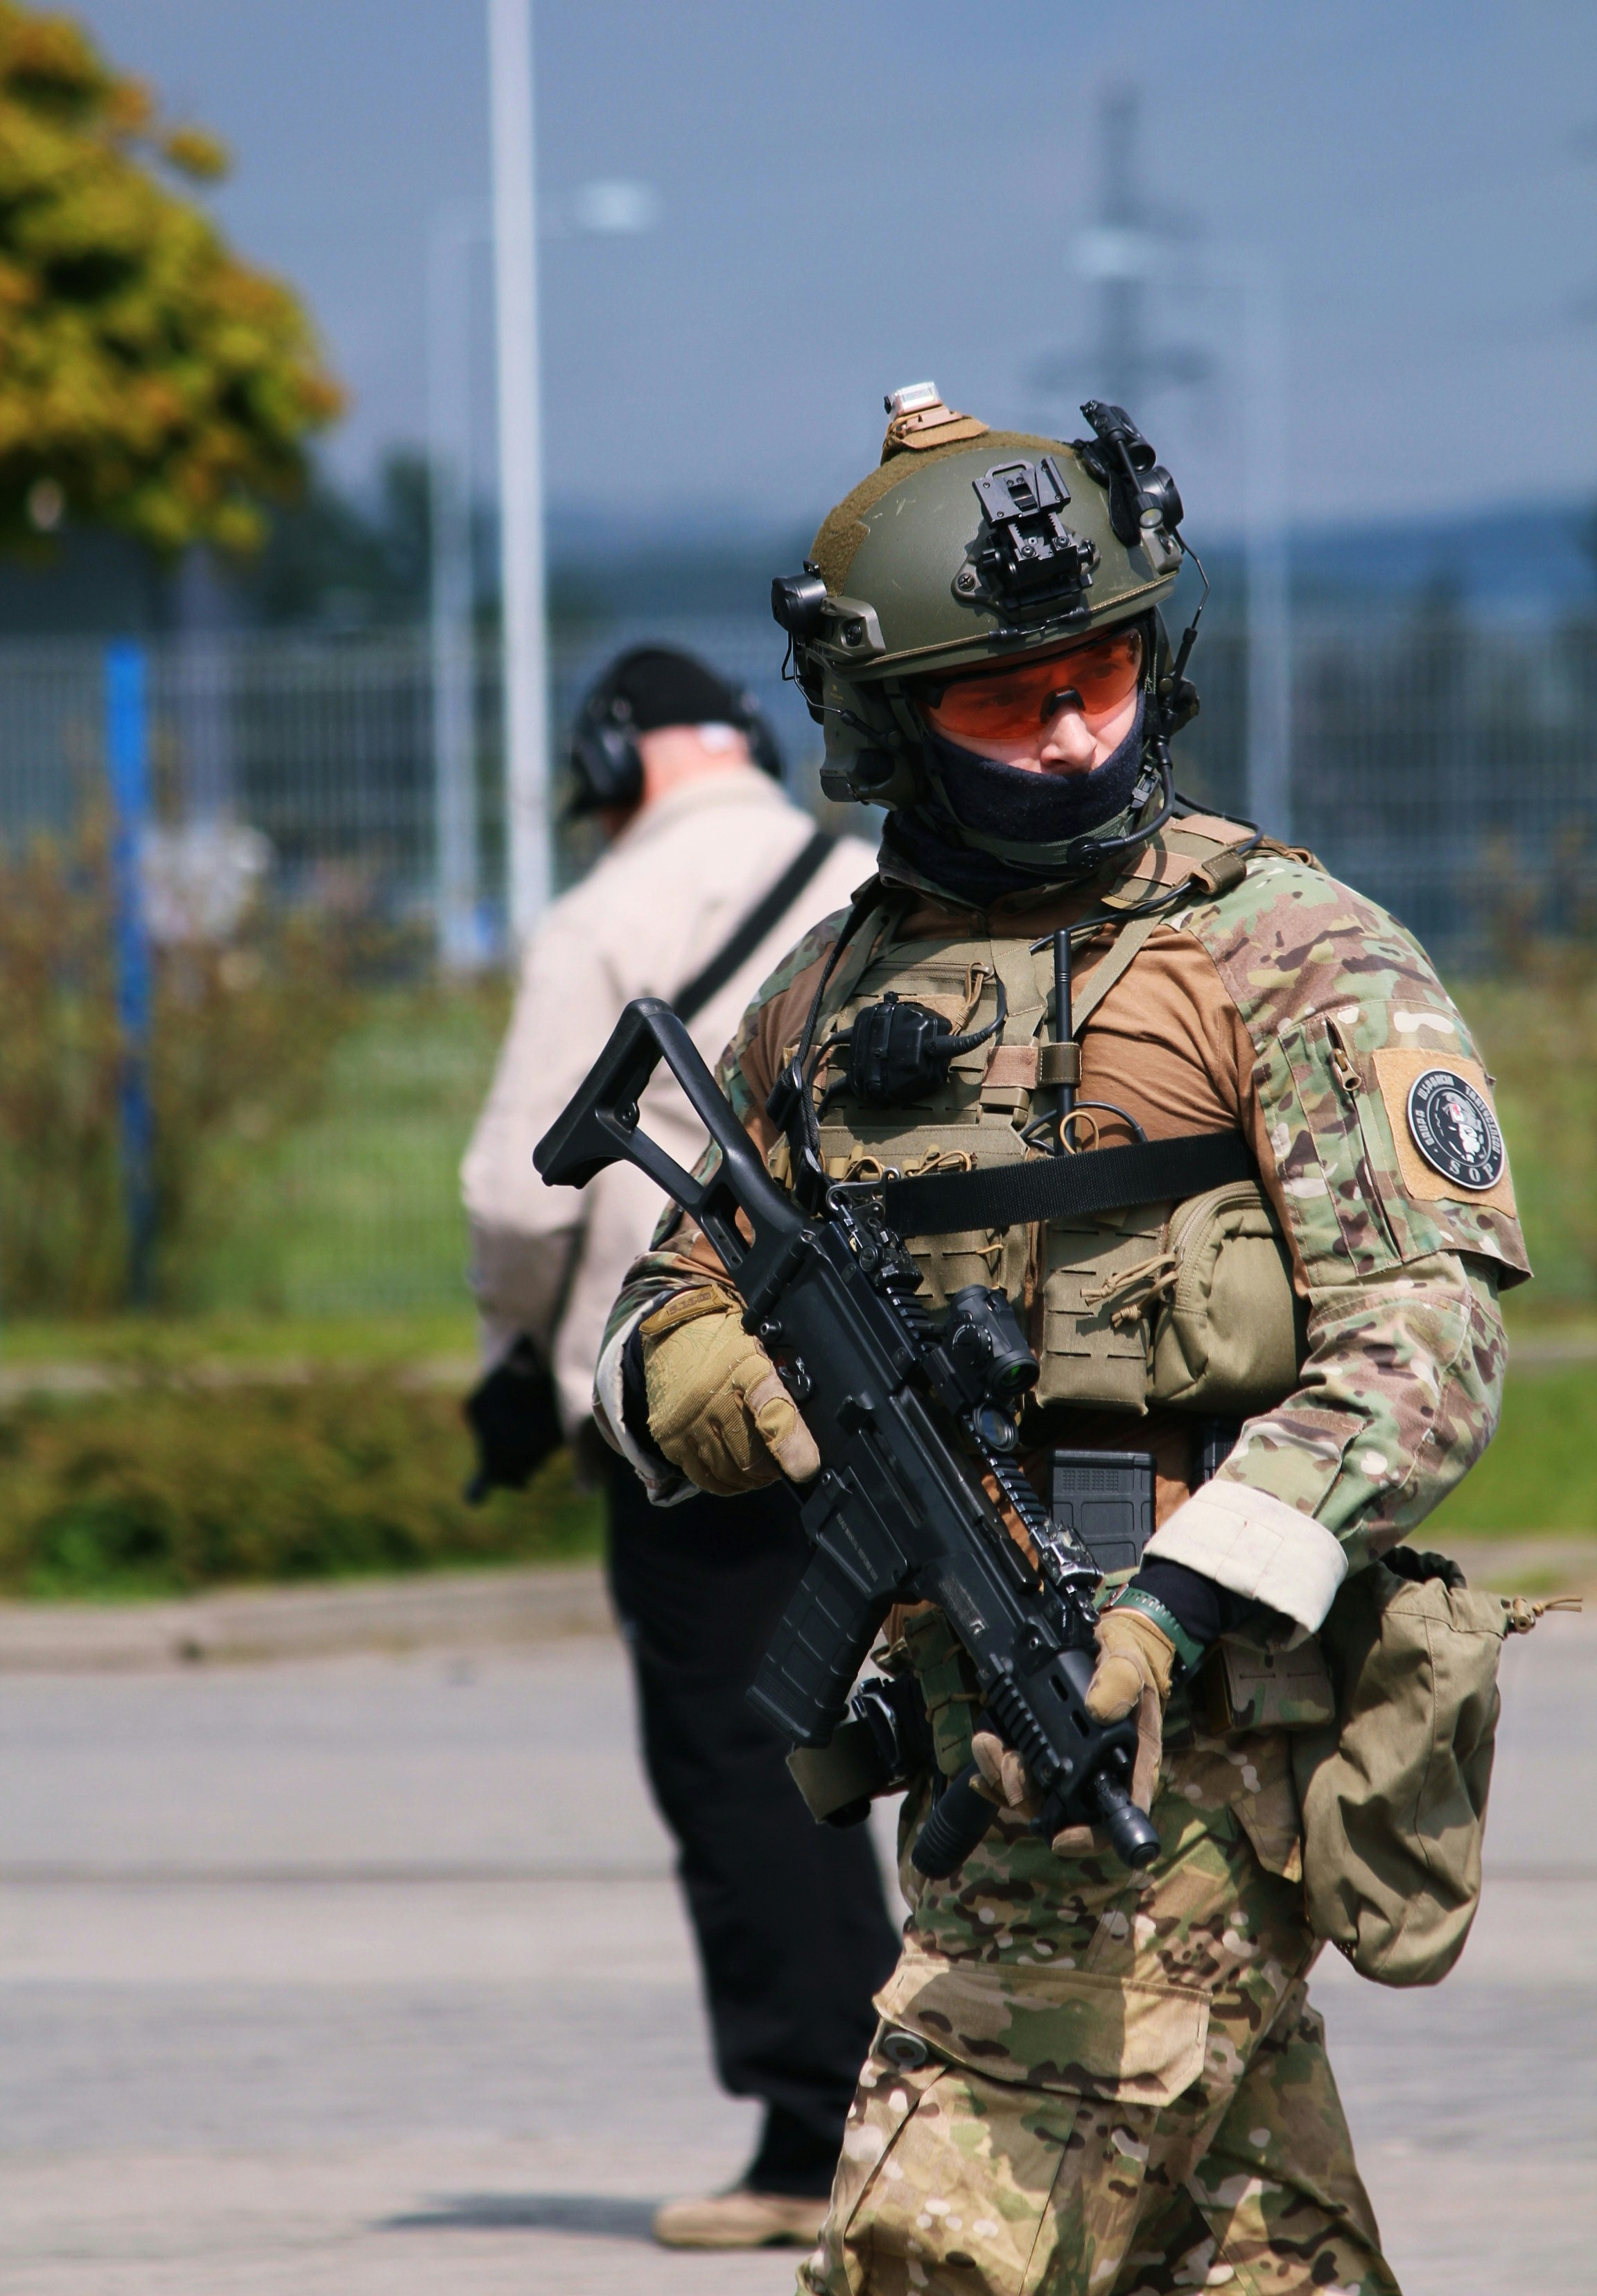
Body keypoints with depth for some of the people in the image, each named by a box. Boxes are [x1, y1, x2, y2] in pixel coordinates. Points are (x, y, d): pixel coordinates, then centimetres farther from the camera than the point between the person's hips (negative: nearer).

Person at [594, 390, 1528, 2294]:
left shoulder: (1291, 959, -4)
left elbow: (1422, 1338, -12)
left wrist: (1177, 1607, -24)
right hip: (985, 1717, 7)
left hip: (1191, 1717, -6)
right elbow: (675, 1303, 23)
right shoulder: (834, 992, 15)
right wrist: (695, 1372, -4)